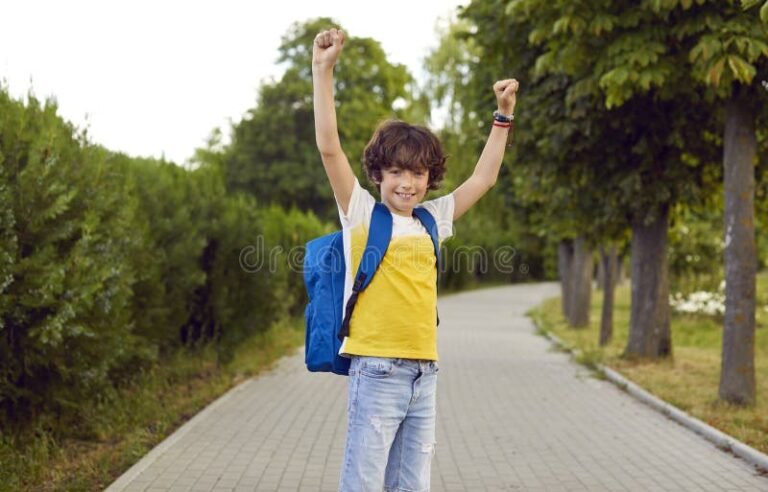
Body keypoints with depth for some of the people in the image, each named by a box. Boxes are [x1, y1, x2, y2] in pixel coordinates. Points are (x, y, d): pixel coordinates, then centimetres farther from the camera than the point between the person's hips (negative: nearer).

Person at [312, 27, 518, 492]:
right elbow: (329, 147, -9)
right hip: (377, 371, -5)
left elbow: (483, 180, 22)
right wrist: (323, 71, -14)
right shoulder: (362, 214, 0)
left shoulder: (432, 220, 13)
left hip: (424, 374, 5)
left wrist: (504, 116, 19)